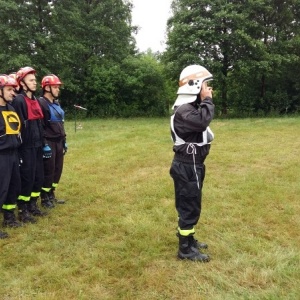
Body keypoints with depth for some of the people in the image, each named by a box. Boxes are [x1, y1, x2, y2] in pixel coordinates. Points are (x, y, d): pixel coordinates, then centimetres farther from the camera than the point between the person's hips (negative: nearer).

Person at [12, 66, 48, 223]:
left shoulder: (35, 100, 15)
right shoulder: (19, 100, -12)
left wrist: (43, 144, 18)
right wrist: (20, 148, -19)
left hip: (37, 146, 8)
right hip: (26, 147, -8)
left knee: (39, 177, 13)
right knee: (27, 179, -2)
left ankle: (33, 206, 29)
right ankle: (23, 211, 12)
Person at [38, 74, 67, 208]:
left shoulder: (56, 103, 15)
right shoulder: (41, 103, -13)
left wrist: (64, 141, 18)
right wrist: (44, 144, -20)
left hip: (58, 142, 8)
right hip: (49, 142, -8)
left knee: (58, 169, 13)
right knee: (48, 170, -1)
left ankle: (51, 195, 27)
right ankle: (44, 198, 14)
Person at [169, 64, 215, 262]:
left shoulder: (191, 107, 14)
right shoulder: (184, 110, -20)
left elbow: (202, 123, 8)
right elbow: (202, 121, -37)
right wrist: (207, 100, -26)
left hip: (193, 165, 11)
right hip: (187, 167, -11)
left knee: (190, 206, 21)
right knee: (189, 208, -1)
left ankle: (189, 240, 36)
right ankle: (185, 249, 12)